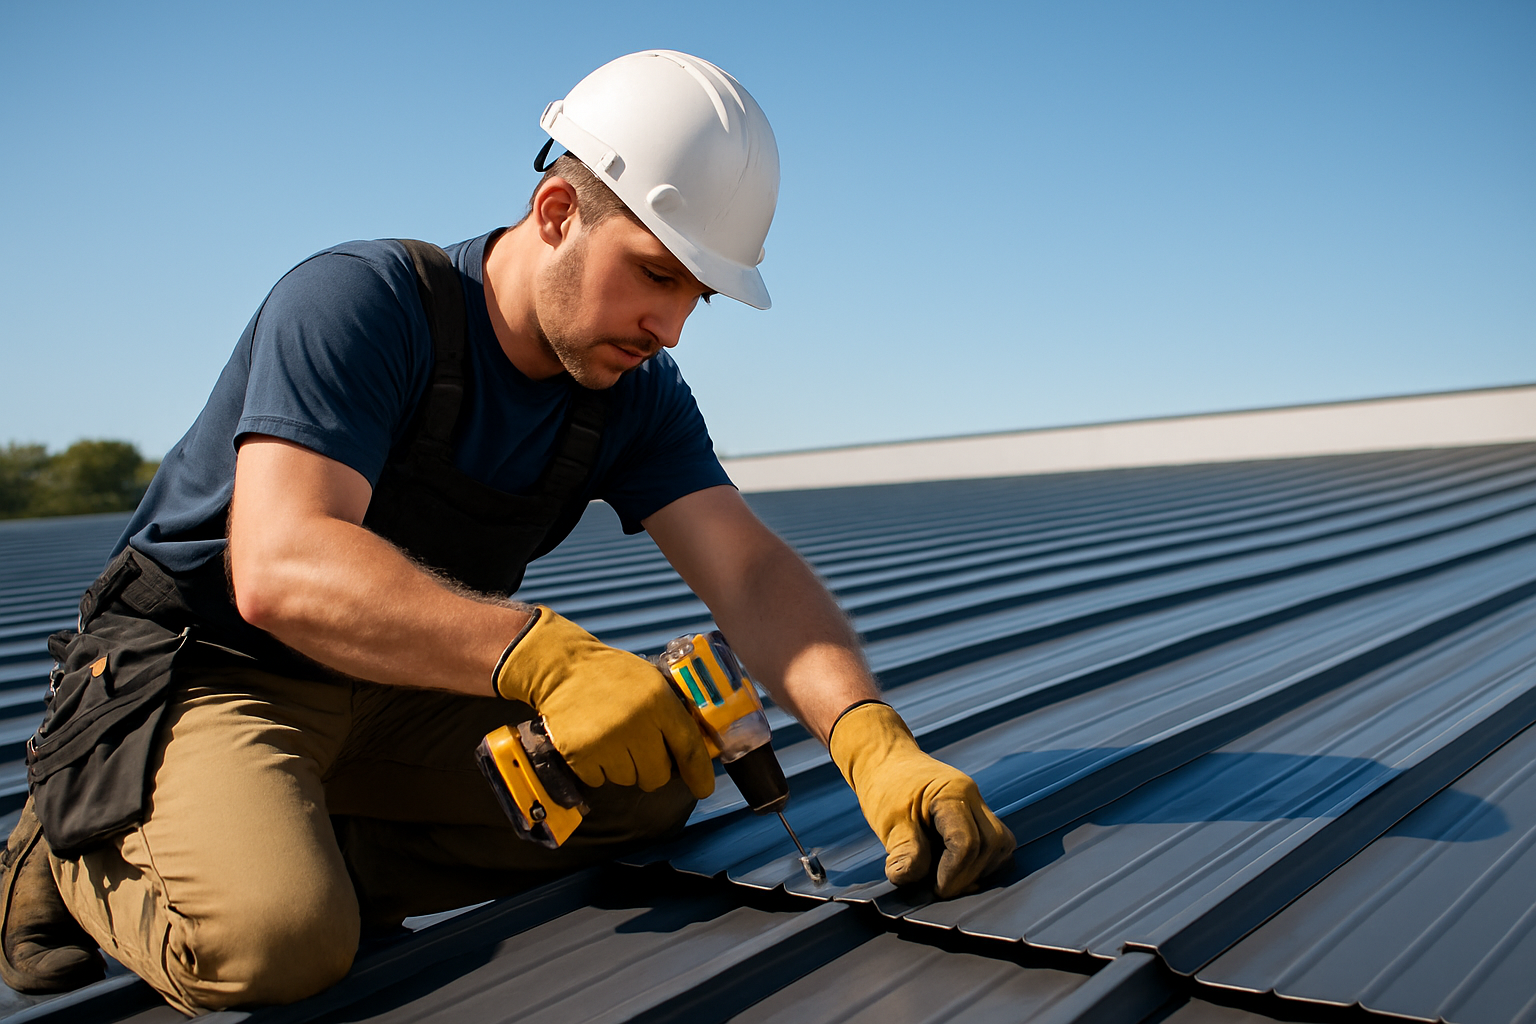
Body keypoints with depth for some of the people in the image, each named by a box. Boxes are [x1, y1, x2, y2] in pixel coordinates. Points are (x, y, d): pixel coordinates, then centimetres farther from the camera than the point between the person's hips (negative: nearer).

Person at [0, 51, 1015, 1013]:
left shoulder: (636, 395, -3)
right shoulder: (355, 301, -22)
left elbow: (751, 569, -13)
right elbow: (280, 570, -35)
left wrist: (874, 739, -31)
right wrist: (540, 654, -47)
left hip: (396, 694, 7)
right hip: (204, 675, -6)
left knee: (658, 776, -7)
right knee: (273, 944, -31)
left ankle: (281, 860, -6)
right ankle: (89, 853, 3)